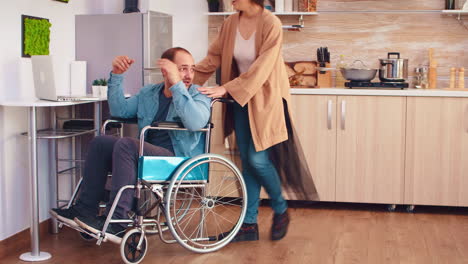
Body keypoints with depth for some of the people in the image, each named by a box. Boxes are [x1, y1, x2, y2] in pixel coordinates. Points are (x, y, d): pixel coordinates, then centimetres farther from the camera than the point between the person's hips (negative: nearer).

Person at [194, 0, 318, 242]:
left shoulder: (271, 24, -17)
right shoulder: (230, 23, 0)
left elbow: (260, 69, -23)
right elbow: (213, 58, 2)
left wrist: (225, 89, -27)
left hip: (265, 99, -5)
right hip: (240, 99, 5)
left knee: (258, 160, -8)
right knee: (247, 161, 7)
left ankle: (281, 210, 19)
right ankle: (249, 224, 15)